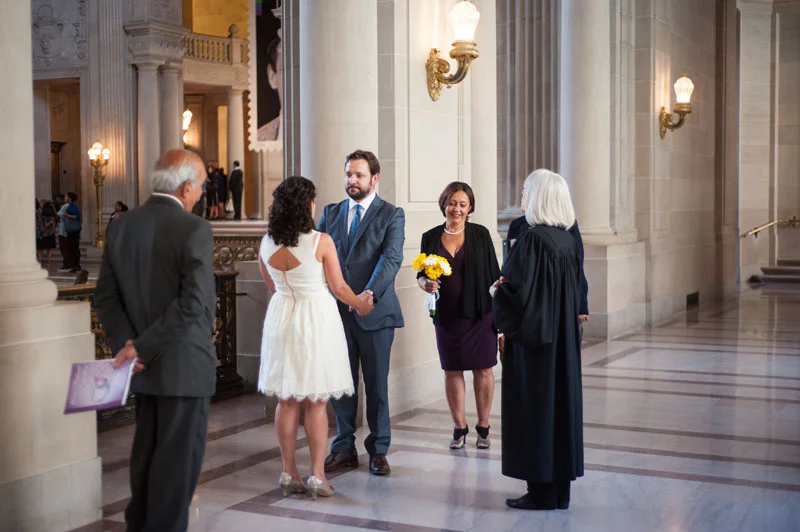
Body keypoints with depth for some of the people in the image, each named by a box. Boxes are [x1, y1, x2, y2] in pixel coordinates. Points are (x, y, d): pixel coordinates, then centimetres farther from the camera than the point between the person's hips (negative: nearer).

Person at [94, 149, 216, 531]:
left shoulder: (120, 227, 4)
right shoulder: (194, 229, -16)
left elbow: (106, 296, 3)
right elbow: (193, 303, -24)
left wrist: (126, 343, -5)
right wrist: (142, 348, -18)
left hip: (145, 367, 7)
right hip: (184, 365, -7)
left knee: (147, 451, 20)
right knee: (179, 456, 4)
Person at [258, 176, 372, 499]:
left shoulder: (267, 244, 0)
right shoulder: (321, 242, -14)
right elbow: (339, 288, -7)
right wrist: (361, 305, 12)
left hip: (282, 318, 4)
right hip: (317, 318, -4)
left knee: (287, 400, 11)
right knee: (317, 403, 3)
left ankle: (289, 473, 16)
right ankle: (317, 476, 4)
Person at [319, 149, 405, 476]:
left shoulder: (391, 215, 0)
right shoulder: (331, 213, 13)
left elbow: (391, 259, -13)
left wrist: (370, 293, -29)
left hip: (375, 312, -3)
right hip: (337, 311, 3)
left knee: (377, 385, 6)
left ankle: (378, 451, 18)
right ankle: (344, 449, 19)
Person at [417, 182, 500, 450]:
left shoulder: (480, 234, 0)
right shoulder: (430, 237, 4)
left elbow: (493, 274, 1)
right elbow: (421, 274, 11)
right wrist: (426, 283, -12)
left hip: (479, 314, -2)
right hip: (447, 315, 2)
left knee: (483, 370, 3)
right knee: (452, 370, 7)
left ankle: (483, 427, 17)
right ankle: (459, 428, 20)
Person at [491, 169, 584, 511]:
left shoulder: (532, 240, -18)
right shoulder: (568, 240, 7)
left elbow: (519, 291, -22)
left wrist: (496, 291, -1)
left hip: (534, 338, -8)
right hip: (564, 340, 8)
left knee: (535, 408, 0)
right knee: (561, 402, 11)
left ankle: (541, 491, 6)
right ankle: (559, 489, 18)